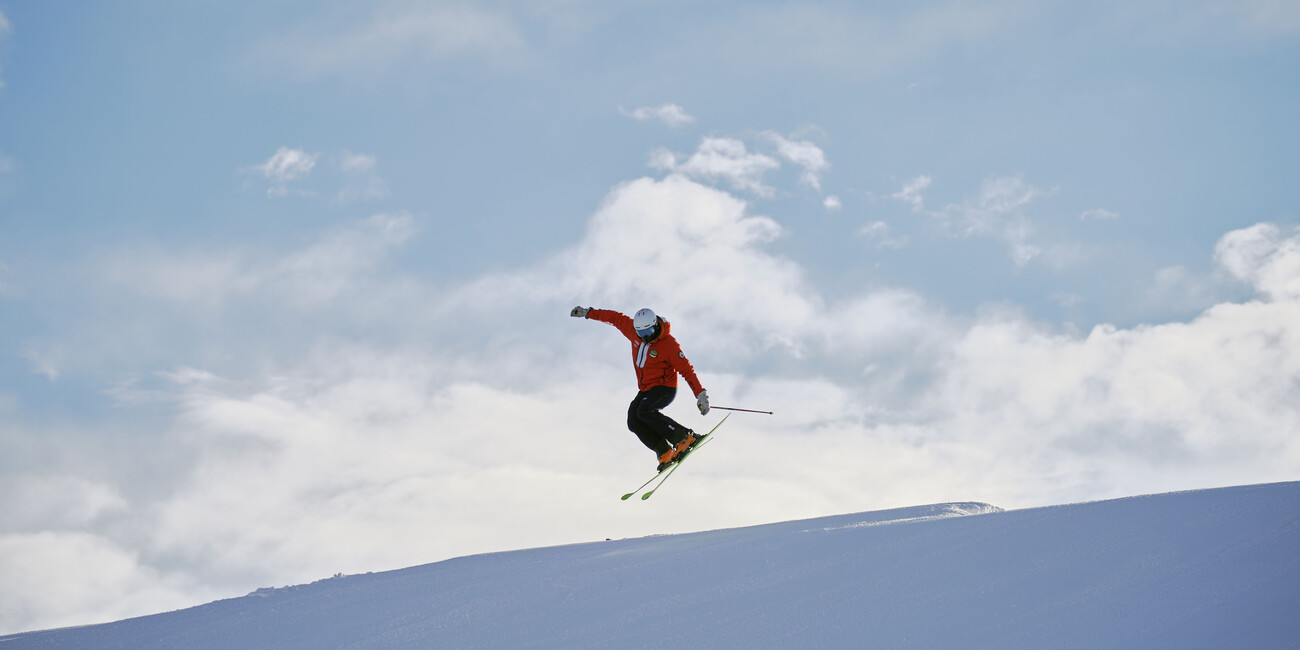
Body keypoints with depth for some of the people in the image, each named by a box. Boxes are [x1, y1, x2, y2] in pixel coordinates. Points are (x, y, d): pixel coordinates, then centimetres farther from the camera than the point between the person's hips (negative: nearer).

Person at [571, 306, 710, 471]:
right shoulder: (634, 330, -4)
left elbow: (687, 370, -19)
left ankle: (686, 437, -28)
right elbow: (615, 318, 12)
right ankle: (664, 452, -20)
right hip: (646, 390, 7)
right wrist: (588, 313, 19)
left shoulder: (669, 344, -20)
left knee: (644, 411, -31)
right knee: (634, 421, -16)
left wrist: (701, 395, -24)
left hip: (665, 388, -7)